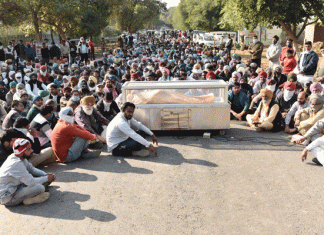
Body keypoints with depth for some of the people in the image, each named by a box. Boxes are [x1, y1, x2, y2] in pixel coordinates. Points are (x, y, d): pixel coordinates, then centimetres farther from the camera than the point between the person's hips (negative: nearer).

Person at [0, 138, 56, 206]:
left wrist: (46, 175, -3)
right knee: (40, 188, -27)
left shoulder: (20, 158, -1)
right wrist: (47, 178, -13)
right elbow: (31, 182, -28)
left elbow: (31, 169, 12)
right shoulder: (16, 164, -29)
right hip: (8, 198, -9)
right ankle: (28, 199, -6)